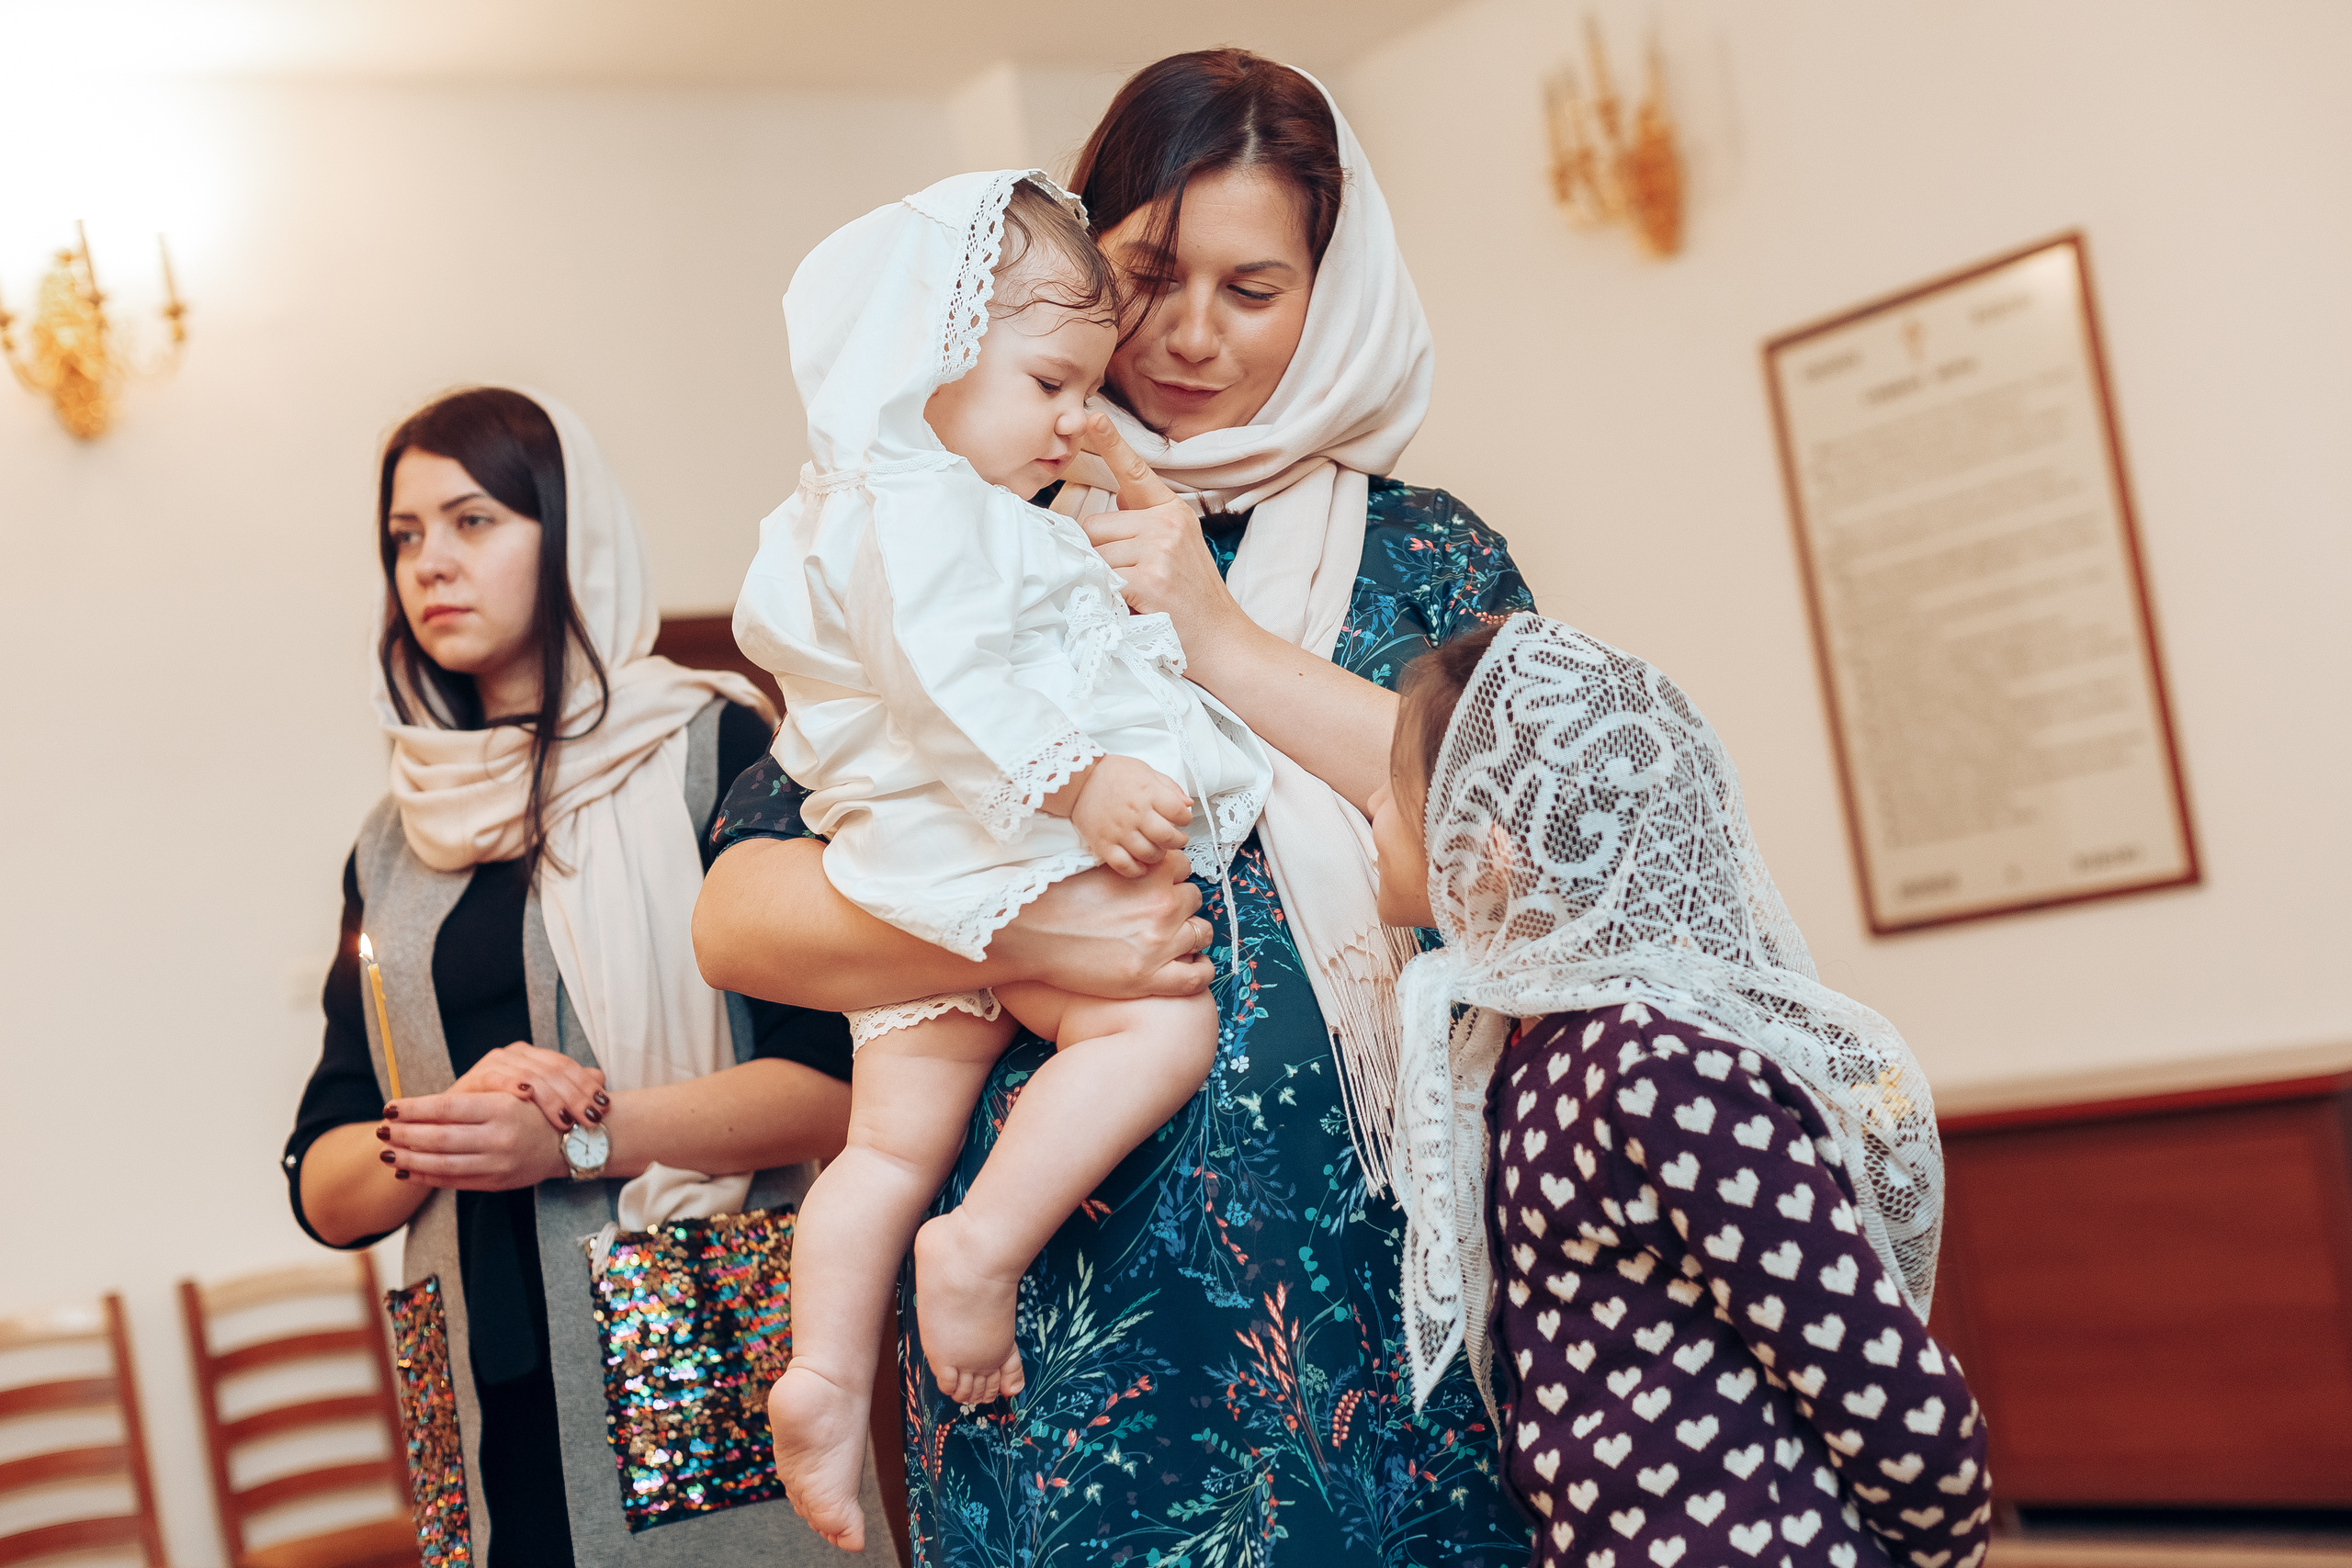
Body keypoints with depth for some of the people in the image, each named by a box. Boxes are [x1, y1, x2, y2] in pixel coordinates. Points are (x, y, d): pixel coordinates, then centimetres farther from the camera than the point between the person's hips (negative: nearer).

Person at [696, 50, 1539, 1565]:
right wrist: (1014, 932, -19)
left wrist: (1229, 643, -11)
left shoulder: (1422, 552, 9)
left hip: (1393, 1273, 1)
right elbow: (739, 913, -2)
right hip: (1073, 1302, -1)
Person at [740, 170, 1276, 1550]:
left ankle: (827, 1372, 10)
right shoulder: (912, 510, -12)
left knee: (893, 1143, 10)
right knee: (1162, 1024, -19)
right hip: (978, 863, -11)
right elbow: (947, 672, -26)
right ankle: (981, 1246, -22)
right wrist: (1079, 780, -29)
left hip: (914, 882, 11)